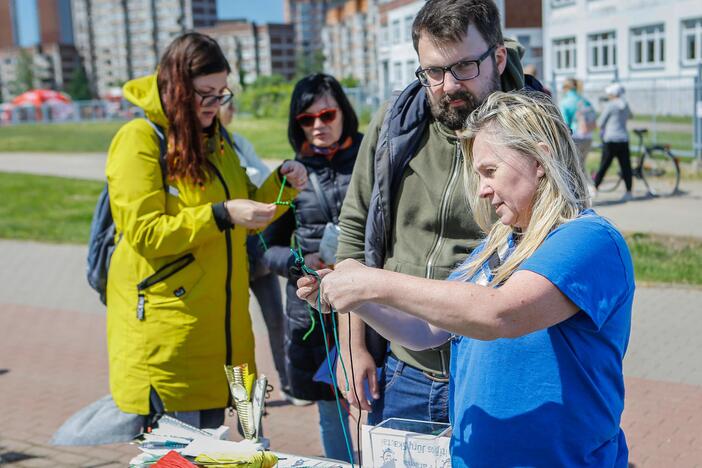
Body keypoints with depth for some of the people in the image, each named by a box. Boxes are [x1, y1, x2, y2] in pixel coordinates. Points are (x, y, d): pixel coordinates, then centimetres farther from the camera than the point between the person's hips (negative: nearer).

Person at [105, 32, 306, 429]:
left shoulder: (215, 137, 14)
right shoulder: (140, 140, -10)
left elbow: (242, 215, 20)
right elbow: (144, 233, -17)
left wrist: (282, 184, 2)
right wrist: (221, 216, -23)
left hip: (219, 327, 7)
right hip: (166, 333, -7)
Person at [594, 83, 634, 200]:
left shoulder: (609, 105, -10)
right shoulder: (625, 105, 10)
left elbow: (600, 123, -7)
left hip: (610, 139, -5)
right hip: (623, 139, 5)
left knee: (603, 166, -3)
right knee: (626, 166, 6)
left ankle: (593, 188, -2)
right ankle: (629, 192, 8)